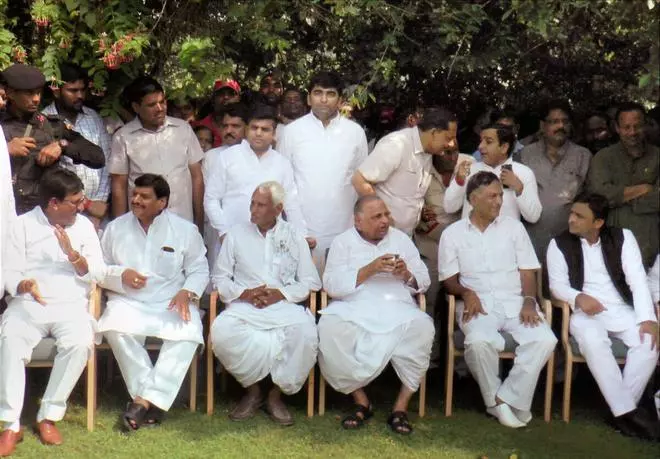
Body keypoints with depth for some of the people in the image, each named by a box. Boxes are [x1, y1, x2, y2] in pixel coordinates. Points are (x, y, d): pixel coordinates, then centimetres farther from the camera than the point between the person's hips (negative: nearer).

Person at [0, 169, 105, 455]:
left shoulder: (84, 226, 12)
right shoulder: (23, 225, 7)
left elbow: (98, 274, 5)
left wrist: (73, 254, -13)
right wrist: (24, 285, -22)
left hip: (71, 305, 1)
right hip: (28, 304, -1)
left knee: (80, 343, -31)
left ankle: (48, 417, -17)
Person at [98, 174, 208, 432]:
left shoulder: (185, 230, 7)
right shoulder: (116, 228, 11)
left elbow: (199, 270, 7)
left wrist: (187, 292, -13)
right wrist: (120, 275, -8)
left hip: (171, 304, -1)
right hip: (128, 302, 1)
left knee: (188, 333, -34)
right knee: (116, 328, -35)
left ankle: (144, 399, -30)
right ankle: (153, 399, -25)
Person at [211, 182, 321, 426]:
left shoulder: (294, 236, 12)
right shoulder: (236, 234, 12)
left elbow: (311, 282, 7)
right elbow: (220, 278, 10)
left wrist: (280, 294, -10)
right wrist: (244, 293, -10)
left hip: (284, 305, 0)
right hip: (244, 306, 0)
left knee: (306, 333, -32)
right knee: (221, 332, -32)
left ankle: (276, 394, -9)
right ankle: (253, 389, -9)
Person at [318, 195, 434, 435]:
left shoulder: (401, 238, 16)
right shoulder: (343, 242, 8)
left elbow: (424, 282, 14)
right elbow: (332, 285, -5)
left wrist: (407, 275, -8)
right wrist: (369, 269, -15)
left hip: (398, 308, 2)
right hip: (353, 308, -1)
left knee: (423, 328, -31)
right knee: (330, 329, -34)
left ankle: (401, 406, -18)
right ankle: (360, 400, -14)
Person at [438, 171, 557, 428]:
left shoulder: (513, 227, 13)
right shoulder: (452, 234, 8)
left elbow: (527, 272, 10)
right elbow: (450, 280, 7)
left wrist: (529, 301, -9)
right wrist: (466, 292, -15)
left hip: (515, 302, 2)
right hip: (478, 305, -2)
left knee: (545, 340, -28)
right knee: (479, 341, -36)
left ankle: (508, 398, -17)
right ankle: (495, 401, -12)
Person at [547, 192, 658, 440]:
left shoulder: (623, 237, 3)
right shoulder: (559, 244, 2)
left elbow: (638, 280, -5)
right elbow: (557, 285, -3)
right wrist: (578, 297, -26)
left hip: (622, 310, 2)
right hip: (585, 313, -2)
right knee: (592, 340, -35)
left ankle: (623, 407, -19)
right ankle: (626, 410, -29)